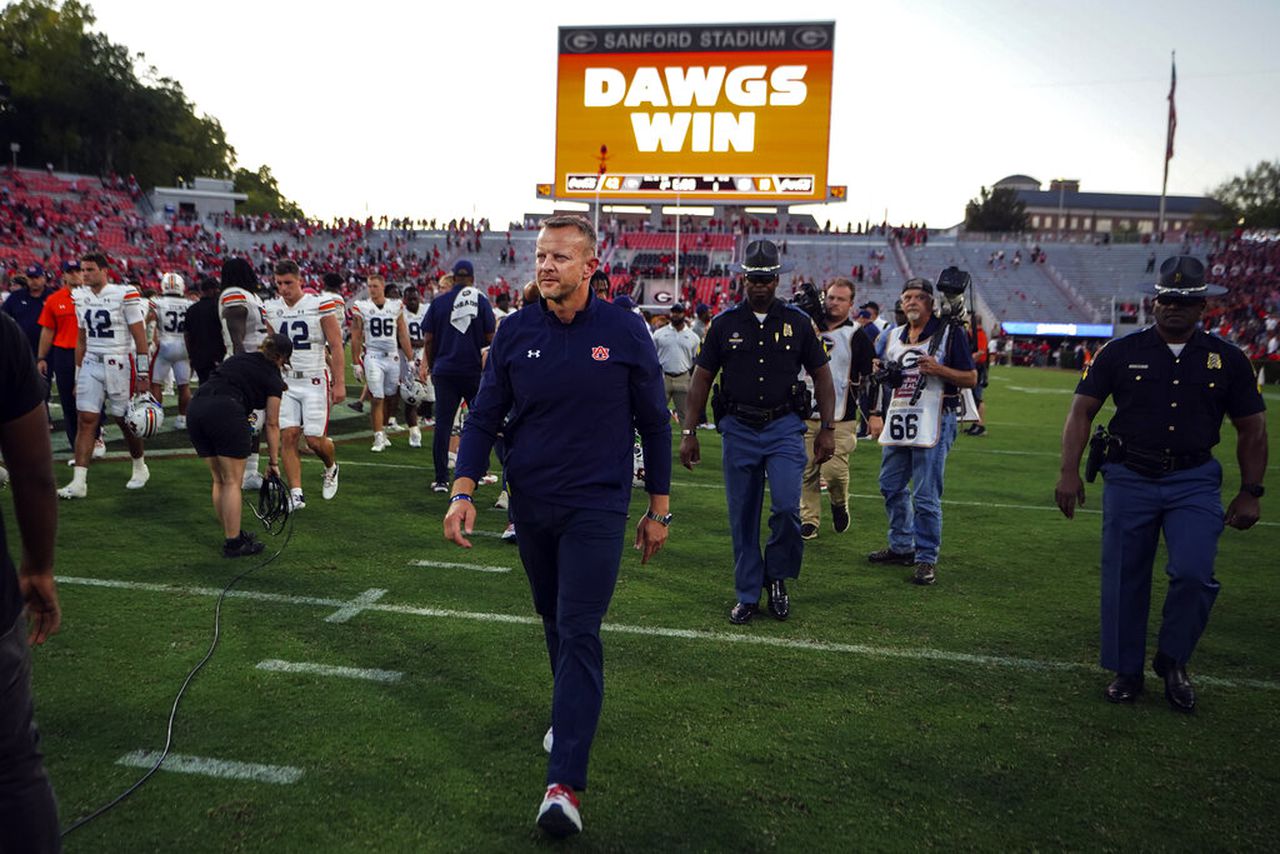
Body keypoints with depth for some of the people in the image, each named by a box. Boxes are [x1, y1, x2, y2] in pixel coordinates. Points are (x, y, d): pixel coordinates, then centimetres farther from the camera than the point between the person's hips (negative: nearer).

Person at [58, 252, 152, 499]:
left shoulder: (125, 295, -9)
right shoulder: (81, 298, 10)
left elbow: (139, 337, -8)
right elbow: (81, 340, 17)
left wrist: (143, 374, -11)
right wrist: (78, 376, 17)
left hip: (119, 365, -5)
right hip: (91, 364, 5)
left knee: (126, 421, 5)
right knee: (85, 421, -2)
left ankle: (140, 468, 27)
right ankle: (79, 482, -2)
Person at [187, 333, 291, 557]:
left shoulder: (238, 358, 27)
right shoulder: (272, 377, 9)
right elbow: (271, 424, 11)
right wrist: (273, 461, 17)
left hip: (194, 408, 7)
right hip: (225, 412, -6)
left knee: (219, 479, 16)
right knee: (233, 481, 4)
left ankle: (232, 536, 26)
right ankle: (233, 544, 8)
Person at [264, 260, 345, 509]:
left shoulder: (320, 305, -7)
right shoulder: (270, 309, 6)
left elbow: (336, 346, -5)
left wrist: (339, 383, -9)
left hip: (315, 381, -4)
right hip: (285, 381, 4)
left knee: (315, 439, -5)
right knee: (289, 436, -5)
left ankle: (331, 468, 28)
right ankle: (296, 494, 1)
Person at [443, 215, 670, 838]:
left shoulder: (624, 331, -7)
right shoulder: (515, 332, -1)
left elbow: (654, 423, 0)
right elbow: (484, 417, 3)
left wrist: (659, 509, 2)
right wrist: (463, 491, -10)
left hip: (596, 506, -3)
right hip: (530, 505, 4)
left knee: (579, 633, -9)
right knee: (553, 619, 19)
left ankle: (564, 783, -8)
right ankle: (572, 713, 44)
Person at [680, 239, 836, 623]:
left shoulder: (798, 321, 4)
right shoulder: (725, 323, 4)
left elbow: (821, 375, 9)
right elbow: (702, 379, 7)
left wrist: (828, 428, 3)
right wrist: (688, 433, 3)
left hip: (785, 427, -1)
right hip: (738, 429, 1)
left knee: (786, 506, -16)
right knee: (742, 517, 5)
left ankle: (777, 577, 10)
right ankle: (748, 596, 19)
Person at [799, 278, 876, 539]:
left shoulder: (857, 336, 0)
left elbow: (871, 376, 1)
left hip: (841, 419, -3)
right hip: (805, 415, 3)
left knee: (833, 471, -12)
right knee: (807, 471, 4)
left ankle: (840, 504, 19)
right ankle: (809, 520, 16)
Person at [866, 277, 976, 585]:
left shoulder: (950, 333, -3)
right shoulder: (893, 336, 15)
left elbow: (971, 378, -5)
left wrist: (939, 369, -20)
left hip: (932, 425, -7)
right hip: (897, 422, 7)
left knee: (926, 496, -6)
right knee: (891, 486, 15)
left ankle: (926, 558, 6)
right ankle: (901, 547, 30)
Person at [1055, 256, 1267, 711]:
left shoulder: (1227, 359, 5)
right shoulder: (1121, 351, 1)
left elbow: (1252, 429, 11)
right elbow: (1082, 411, 1)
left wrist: (1251, 492, 7)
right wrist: (1069, 472, -8)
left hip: (1195, 482, 0)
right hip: (1129, 480, 0)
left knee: (1193, 573, -14)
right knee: (1124, 580, 5)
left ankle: (1172, 661, 12)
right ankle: (1126, 671, 23)